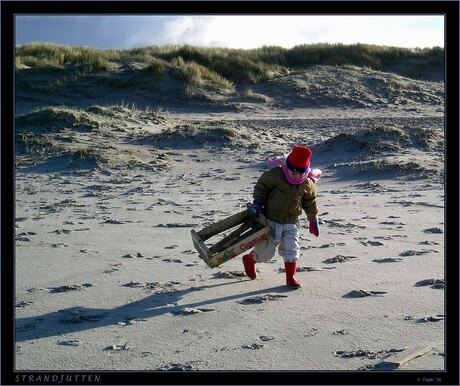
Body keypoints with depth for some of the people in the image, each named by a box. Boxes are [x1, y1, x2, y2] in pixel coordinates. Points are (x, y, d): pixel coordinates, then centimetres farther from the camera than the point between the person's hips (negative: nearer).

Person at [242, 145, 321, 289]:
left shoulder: (308, 184, -4)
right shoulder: (275, 174, -18)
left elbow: (310, 202, 12)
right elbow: (261, 185, -6)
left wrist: (313, 220, 18)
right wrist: (257, 201, -17)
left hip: (291, 222, 3)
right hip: (270, 219, -3)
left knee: (291, 249, -4)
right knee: (266, 251, 3)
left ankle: (291, 277, 13)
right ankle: (249, 259, 34)